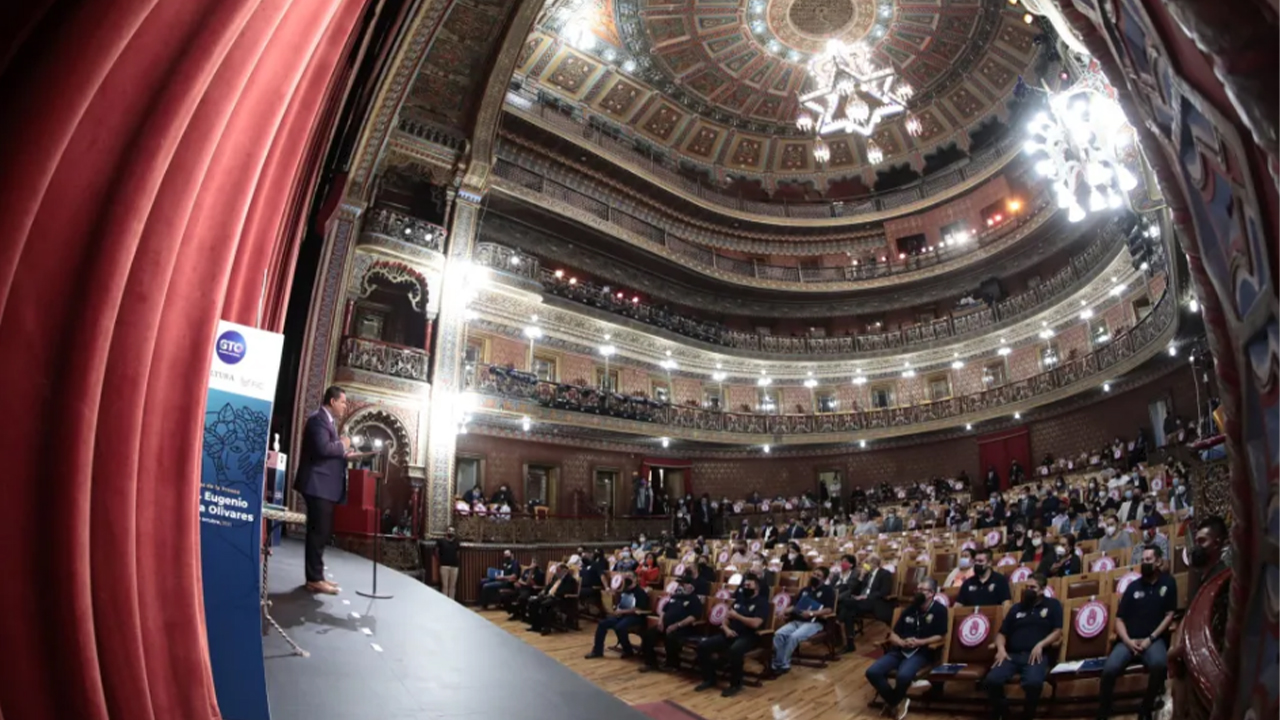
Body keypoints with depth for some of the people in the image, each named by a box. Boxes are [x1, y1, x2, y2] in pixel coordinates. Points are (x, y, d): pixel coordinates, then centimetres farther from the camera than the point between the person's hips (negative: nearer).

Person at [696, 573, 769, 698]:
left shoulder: (762, 602, 0)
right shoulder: (739, 599, 21)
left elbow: (755, 623, -14)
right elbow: (726, 617, 19)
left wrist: (737, 616, -7)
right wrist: (726, 628, -3)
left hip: (747, 637, -7)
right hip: (730, 633, 7)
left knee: (734, 650, -40)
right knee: (703, 646, -11)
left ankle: (735, 684, -18)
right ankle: (709, 679, 6)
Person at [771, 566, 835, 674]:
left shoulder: (828, 590, 4)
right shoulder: (805, 590, 24)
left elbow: (829, 610, -8)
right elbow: (795, 605, 22)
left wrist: (811, 613, -19)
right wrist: (786, 611, 0)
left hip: (814, 623, -6)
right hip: (797, 621, 6)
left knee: (794, 637, -31)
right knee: (779, 634, -22)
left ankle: (783, 665, -19)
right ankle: (778, 664, -20)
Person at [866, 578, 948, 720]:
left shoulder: (939, 610, 1)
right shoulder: (909, 609, 14)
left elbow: (940, 637, -3)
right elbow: (893, 635, 13)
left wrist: (919, 642, -15)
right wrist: (902, 642, -10)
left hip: (922, 652, -5)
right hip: (900, 650, 5)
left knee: (904, 675, -37)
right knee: (872, 672, -19)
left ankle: (892, 702, -4)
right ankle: (898, 702, 4)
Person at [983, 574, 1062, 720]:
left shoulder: (1052, 605, 15)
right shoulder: (1016, 608, 24)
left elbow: (1058, 631, 5)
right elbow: (1002, 633, 21)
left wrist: (1040, 645, -11)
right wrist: (1001, 648, 0)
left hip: (1036, 655, -3)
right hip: (1012, 655, 3)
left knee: (1033, 683, -37)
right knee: (991, 680, -26)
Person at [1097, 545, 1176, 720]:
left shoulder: (1168, 583, 6)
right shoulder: (1133, 587, 11)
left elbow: (1169, 615, 1)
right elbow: (1119, 619, 8)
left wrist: (1150, 638, -9)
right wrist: (1128, 641, -9)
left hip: (1154, 639, -1)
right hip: (1128, 640, 1)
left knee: (1159, 664, -35)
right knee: (1109, 669, -24)